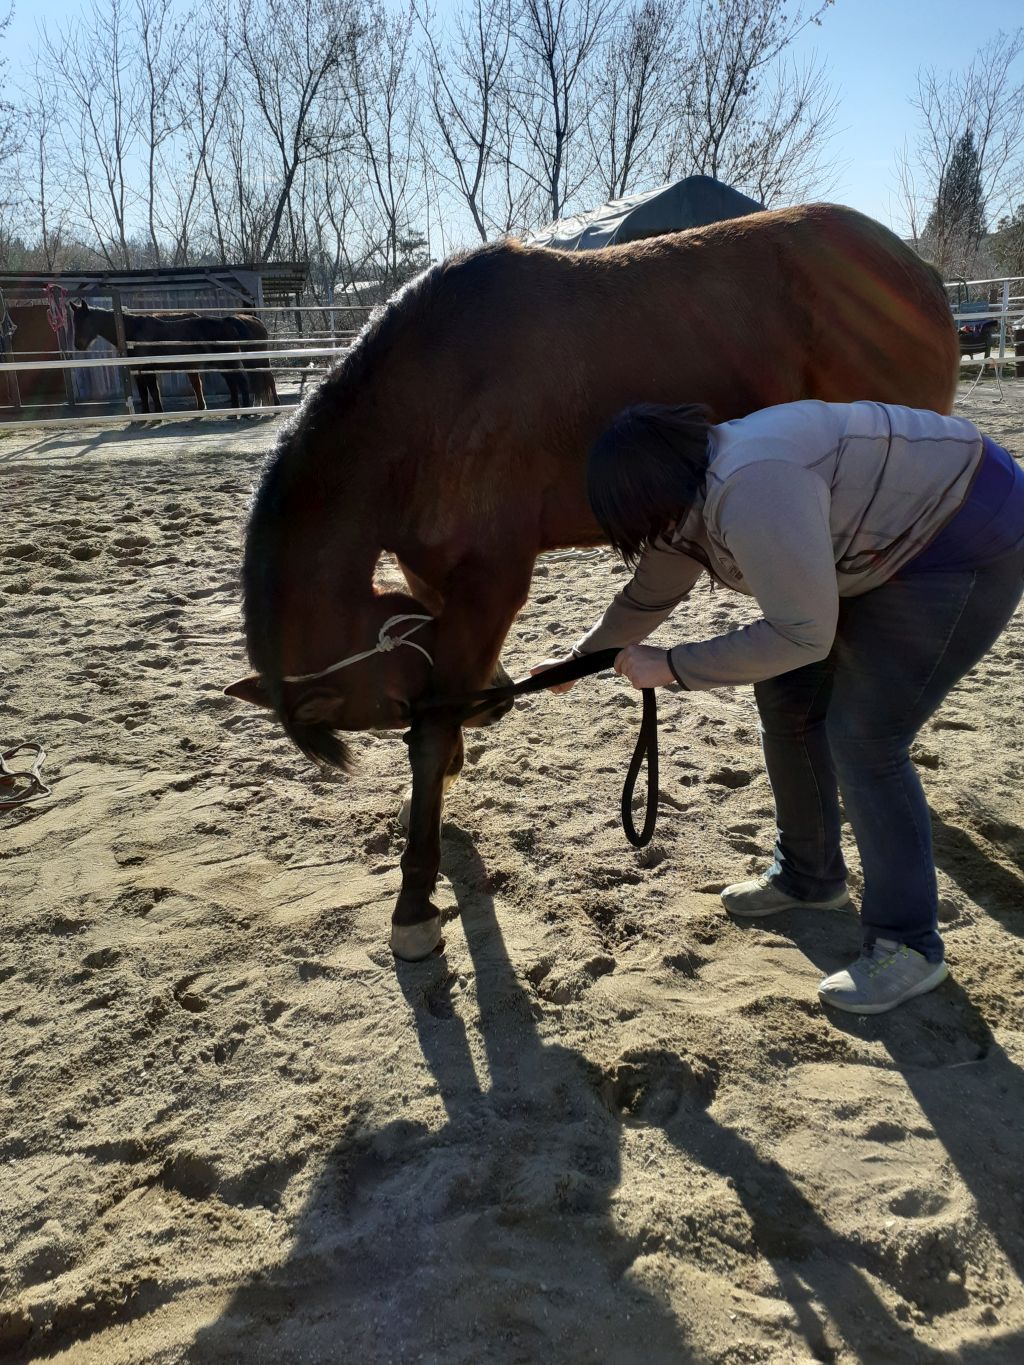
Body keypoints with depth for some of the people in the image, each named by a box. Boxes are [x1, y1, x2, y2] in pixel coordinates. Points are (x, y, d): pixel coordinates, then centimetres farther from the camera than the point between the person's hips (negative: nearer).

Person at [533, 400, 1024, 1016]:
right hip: (888, 546, 10)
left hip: (969, 547, -10)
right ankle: (809, 875, 28)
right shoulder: (687, 497, -3)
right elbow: (649, 597, 14)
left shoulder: (749, 491, -34)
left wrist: (671, 667, -22)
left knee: (863, 740, -12)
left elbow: (802, 636, -29)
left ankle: (909, 947, 4)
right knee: (787, 698, 9)